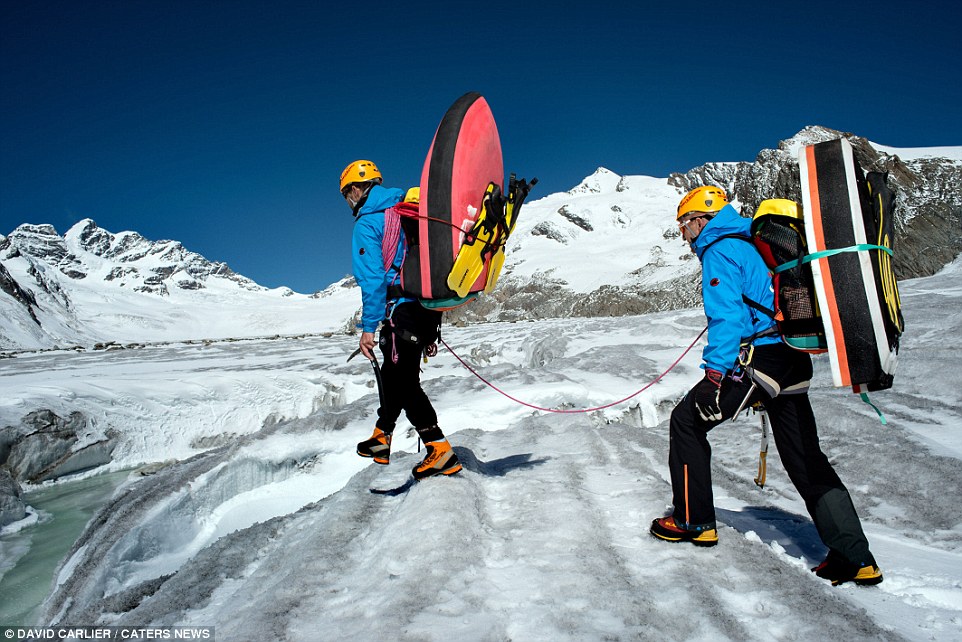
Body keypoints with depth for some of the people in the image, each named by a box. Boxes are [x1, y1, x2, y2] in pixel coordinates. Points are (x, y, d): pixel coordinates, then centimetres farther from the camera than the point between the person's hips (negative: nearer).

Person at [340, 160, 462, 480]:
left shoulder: (367, 222, -4)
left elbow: (372, 278, -14)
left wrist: (368, 327, -11)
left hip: (403, 308, -8)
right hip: (431, 306, 9)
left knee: (404, 380, -3)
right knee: (394, 372, 20)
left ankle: (440, 451, -9)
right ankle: (381, 438, 35)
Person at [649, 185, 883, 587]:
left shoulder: (719, 249, -4)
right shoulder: (752, 245, 24)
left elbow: (727, 316, -16)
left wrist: (715, 375, -20)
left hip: (757, 357, -9)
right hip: (793, 361, 9)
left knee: (687, 421, 6)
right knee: (805, 457, 10)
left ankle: (693, 521, 12)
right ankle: (855, 556, 7)